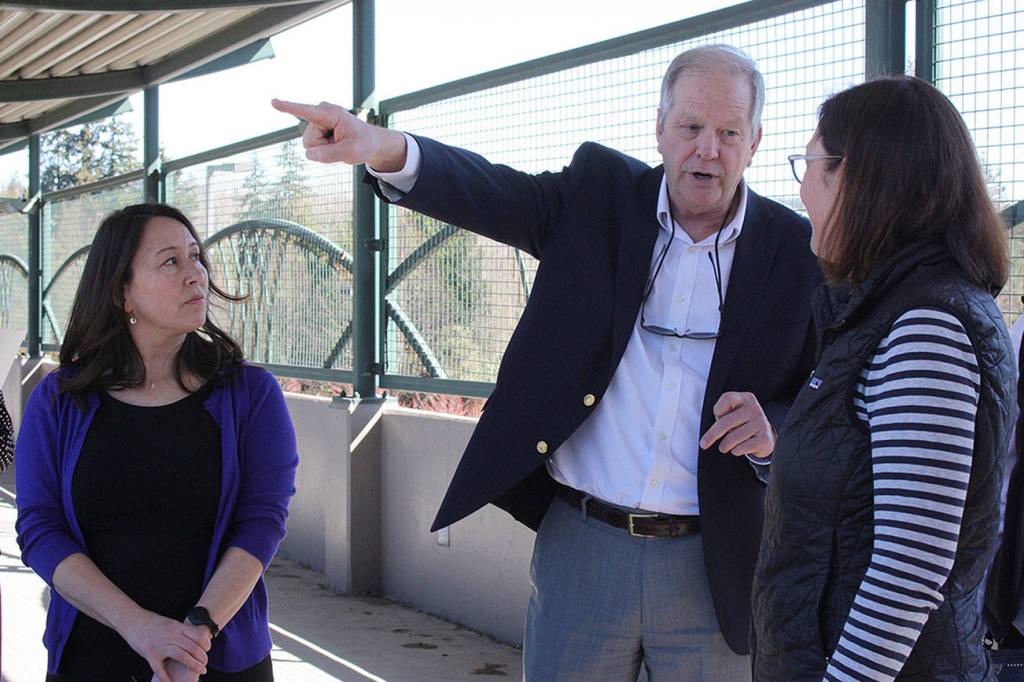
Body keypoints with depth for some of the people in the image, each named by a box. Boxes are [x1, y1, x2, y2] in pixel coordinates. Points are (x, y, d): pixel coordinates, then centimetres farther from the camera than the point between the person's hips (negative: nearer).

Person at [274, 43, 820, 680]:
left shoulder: (797, 250, 0)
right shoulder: (600, 193, 2)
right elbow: (490, 192, -13)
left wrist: (773, 430, -17)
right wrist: (385, 148, -32)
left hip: (711, 565, 0)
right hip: (580, 545, 1)